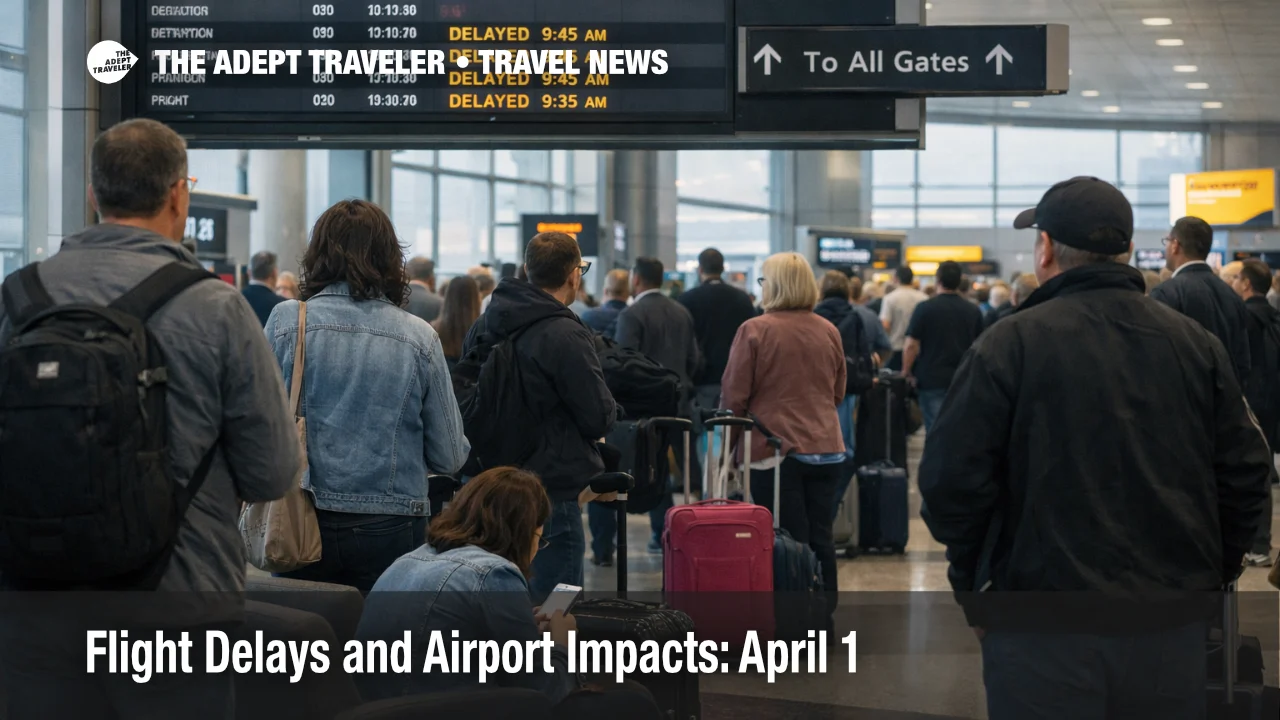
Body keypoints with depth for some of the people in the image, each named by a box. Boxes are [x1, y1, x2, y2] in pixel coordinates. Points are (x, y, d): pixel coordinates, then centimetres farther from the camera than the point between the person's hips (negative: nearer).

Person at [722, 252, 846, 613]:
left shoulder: (754, 330, -10)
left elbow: (734, 395, -6)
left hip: (776, 448, -4)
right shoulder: (829, 331, 4)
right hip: (826, 448, 4)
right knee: (821, 538, 9)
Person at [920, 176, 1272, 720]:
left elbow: (951, 477, -12)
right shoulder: (1197, 344, 4)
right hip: (1173, 629, 4)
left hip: (1043, 630, -4)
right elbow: (1245, 474, 6)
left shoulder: (1010, 343, -9)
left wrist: (972, 584, 2)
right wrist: (1211, 577, 17)